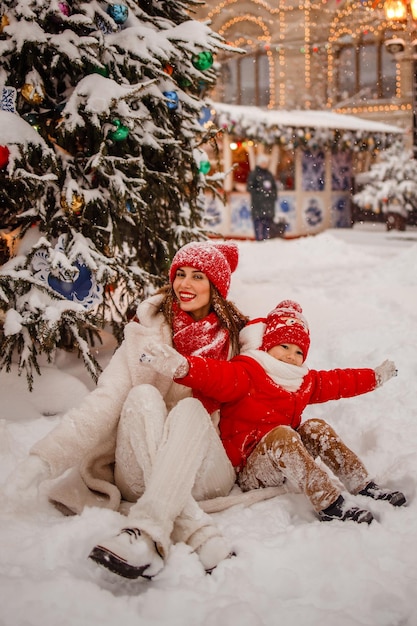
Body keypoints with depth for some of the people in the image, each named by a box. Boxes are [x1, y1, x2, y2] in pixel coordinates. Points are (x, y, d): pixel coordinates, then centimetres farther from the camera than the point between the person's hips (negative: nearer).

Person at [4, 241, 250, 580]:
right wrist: (44, 458, -22)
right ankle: (199, 535, -42)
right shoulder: (148, 332, 1)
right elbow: (104, 401, -9)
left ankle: (147, 535, -46)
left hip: (204, 473, 0)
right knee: (143, 395, -28)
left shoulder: (240, 336, 5)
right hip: (140, 477, 0)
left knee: (190, 408, -29)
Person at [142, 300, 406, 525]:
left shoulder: (305, 382, 15)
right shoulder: (246, 373, -11)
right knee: (281, 434, -33)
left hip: (284, 459, 8)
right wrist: (182, 366, -49)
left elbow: (337, 382, 28)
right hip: (248, 468, -7)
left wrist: (375, 377, 34)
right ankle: (328, 503, -40)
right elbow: (216, 376, -30)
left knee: (315, 427, -10)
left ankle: (365, 486, -9)